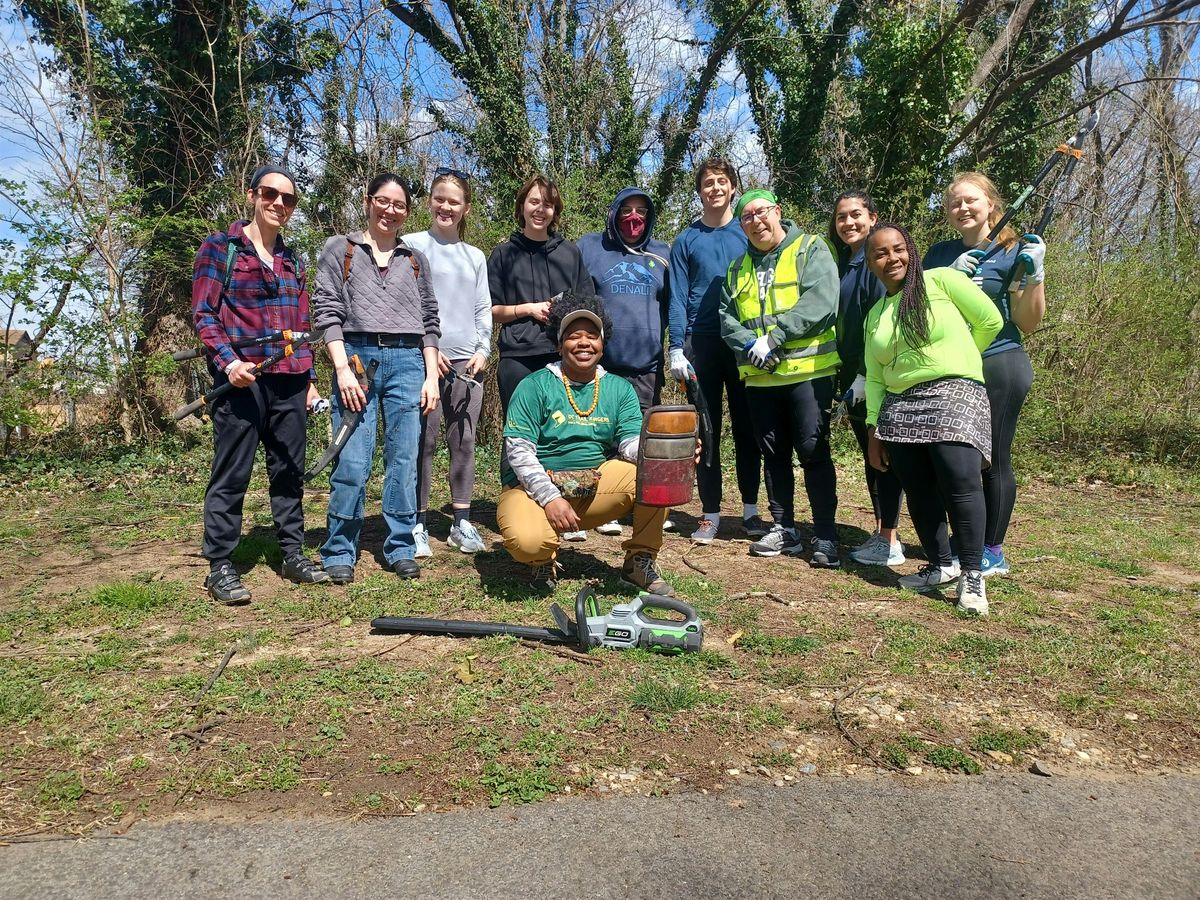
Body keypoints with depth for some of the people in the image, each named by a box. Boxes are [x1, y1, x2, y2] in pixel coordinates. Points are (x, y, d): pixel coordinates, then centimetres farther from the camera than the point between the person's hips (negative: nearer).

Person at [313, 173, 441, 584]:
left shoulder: (415, 259, 17)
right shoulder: (340, 250, 10)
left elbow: (429, 321, 15)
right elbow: (327, 311, 1)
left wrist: (431, 376, 5)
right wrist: (343, 368, -10)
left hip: (407, 361, 2)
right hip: (356, 355, -2)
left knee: (404, 461, 1)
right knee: (352, 463, -7)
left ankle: (401, 548, 12)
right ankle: (340, 552, 6)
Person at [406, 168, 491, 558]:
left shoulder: (475, 256, 18)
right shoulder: (413, 245, 5)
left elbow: (484, 309, 15)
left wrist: (483, 350, 0)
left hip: (467, 361, 4)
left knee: (464, 442, 5)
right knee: (424, 442, -3)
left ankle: (462, 522, 13)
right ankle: (417, 525, 4)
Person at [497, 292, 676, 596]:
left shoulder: (619, 389, 7)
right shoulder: (535, 386, -5)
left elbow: (631, 442, -5)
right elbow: (518, 450, -11)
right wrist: (550, 498, -22)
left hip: (596, 484, 3)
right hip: (537, 487, -3)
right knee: (528, 540, -34)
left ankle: (640, 561, -1)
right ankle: (544, 558, 7)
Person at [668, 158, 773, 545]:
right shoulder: (686, 241, 8)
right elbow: (678, 299, 3)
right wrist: (676, 349, -7)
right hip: (701, 344, 0)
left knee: (746, 426, 4)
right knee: (705, 428, 3)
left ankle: (750, 508, 13)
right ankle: (710, 512, 9)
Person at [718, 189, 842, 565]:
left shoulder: (811, 249, 1)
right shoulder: (737, 269, 18)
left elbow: (820, 302, -14)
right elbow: (727, 317, 8)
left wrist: (773, 338, -18)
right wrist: (749, 344, -12)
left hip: (808, 370, -5)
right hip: (759, 377, 5)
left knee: (814, 452, -5)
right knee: (774, 454, 10)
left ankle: (826, 537, 2)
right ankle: (784, 530, 20)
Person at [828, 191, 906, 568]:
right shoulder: (842, 263, 14)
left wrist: (867, 375, -21)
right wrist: (844, 377, 12)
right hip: (853, 377, 8)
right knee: (870, 456, 12)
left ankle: (890, 542, 5)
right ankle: (880, 533, 21)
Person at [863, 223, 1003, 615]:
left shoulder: (941, 280, 0)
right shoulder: (874, 315, 14)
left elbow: (990, 321, 1)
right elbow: (874, 377, 13)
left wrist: (954, 360, 11)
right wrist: (873, 429, 7)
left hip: (955, 395, -5)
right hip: (899, 406, 6)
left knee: (961, 480, -20)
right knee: (919, 491, 3)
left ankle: (971, 576, -10)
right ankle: (940, 566, 18)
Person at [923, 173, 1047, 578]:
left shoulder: (1013, 253, -2)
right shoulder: (941, 254, 11)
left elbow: (1028, 323, -6)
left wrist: (1035, 275, -19)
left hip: (999, 368, -5)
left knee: (992, 461, 1)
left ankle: (993, 552, 13)